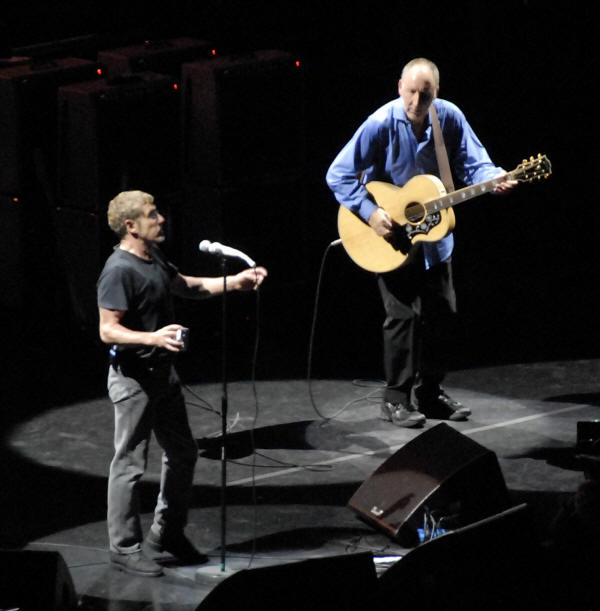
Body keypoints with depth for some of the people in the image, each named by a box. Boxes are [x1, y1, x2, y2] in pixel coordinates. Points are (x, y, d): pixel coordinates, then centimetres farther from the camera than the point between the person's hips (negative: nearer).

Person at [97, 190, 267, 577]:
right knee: (131, 464, -2)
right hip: (133, 378, -10)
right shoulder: (120, 270, -20)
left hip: (162, 371, 10)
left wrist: (235, 282, 14)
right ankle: (124, 547, 9)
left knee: (183, 453, 16)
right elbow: (108, 330, -23)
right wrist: (153, 338, -36)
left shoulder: (154, 257, 8)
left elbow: (188, 286, 23)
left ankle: (167, 536, 30)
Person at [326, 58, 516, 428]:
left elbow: (474, 164, -4)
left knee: (444, 313, 8)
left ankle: (430, 392, 22)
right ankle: (397, 398, 3)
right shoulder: (382, 124, -20)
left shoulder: (449, 117, -9)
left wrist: (495, 179, -27)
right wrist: (370, 213, -25)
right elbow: (339, 175, -16)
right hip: (391, 234, -5)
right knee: (403, 314, -9)